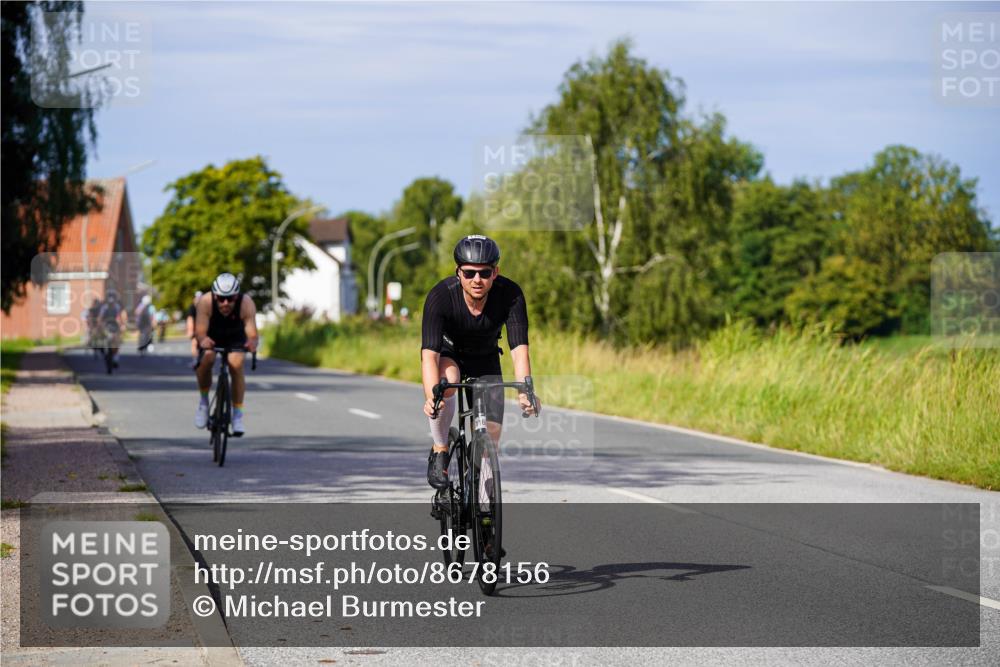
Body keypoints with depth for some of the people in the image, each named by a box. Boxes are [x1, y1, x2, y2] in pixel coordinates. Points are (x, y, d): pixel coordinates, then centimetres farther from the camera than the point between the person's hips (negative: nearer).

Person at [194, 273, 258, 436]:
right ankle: (204, 401, -2)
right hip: (211, 336, 0)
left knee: (236, 366, -22)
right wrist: (202, 340, -64)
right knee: (206, 360, -27)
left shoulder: (246, 303, -36)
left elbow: (252, 333, -44)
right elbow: (200, 331, -42)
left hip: (235, 338, 0)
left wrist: (252, 343, -66)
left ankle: (237, 414, -8)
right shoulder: (205, 302, -36)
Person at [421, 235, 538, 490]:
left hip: (485, 359, 2)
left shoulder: (510, 294, -29)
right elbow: (429, 354, -41)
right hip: (448, 353, -2)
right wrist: (431, 397, -58)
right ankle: (439, 452, -16)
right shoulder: (440, 296, -33)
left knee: (491, 438, -6)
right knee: (447, 380, -37)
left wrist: (525, 391, -53)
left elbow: (519, 348, -36)